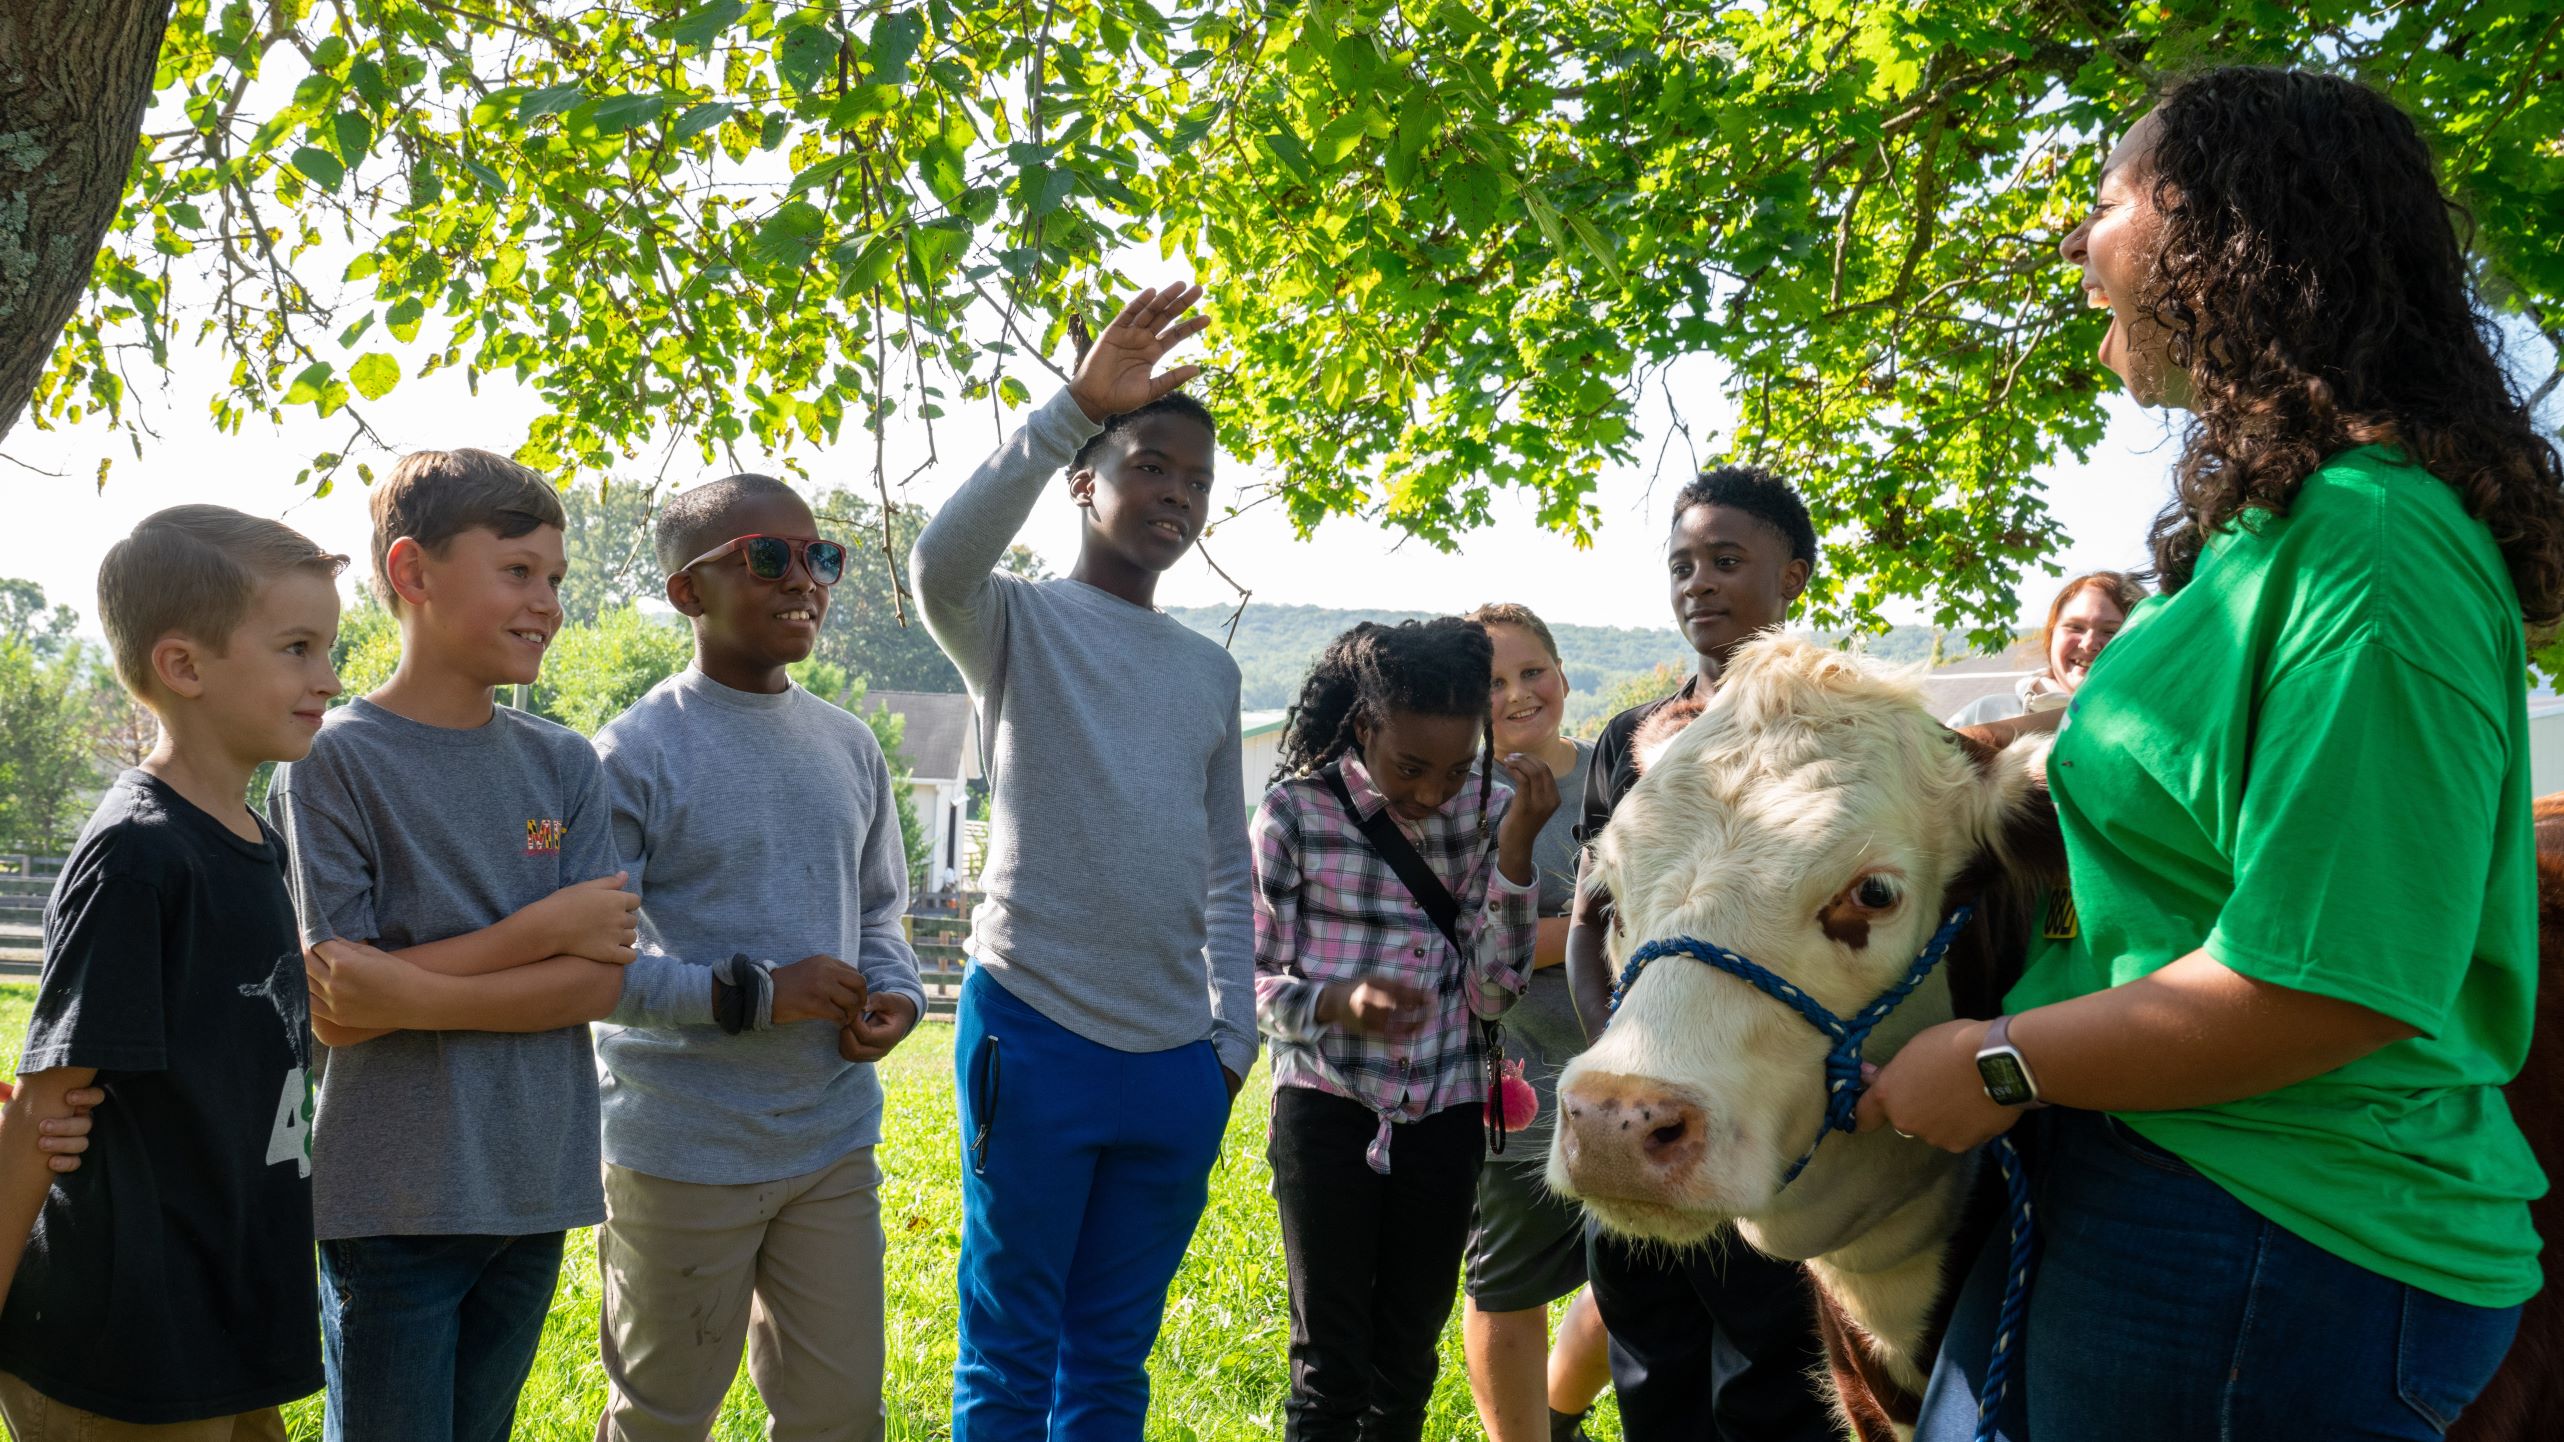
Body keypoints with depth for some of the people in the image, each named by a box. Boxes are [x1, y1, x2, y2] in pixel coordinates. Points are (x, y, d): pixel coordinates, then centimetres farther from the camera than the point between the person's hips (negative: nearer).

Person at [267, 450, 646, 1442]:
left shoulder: (564, 765, 5)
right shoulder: (334, 759, -8)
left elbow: (601, 981, -5)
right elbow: (331, 1011, -14)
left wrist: (413, 995, -18)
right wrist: (542, 931, -13)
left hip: (534, 1188, 5)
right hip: (392, 1199, -4)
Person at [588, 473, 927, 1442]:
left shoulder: (850, 747, 8)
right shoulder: (638, 754, -12)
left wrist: (895, 993, -2)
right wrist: (751, 996, -20)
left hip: (832, 1142, 5)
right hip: (682, 1154, -5)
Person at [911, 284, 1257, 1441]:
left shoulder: (1211, 671, 15)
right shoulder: (1022, 623, -1)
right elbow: (940, 564, -25)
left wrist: (1232, 1035, 12)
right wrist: (1076, 405, -28)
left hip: (1176, 1063, 5)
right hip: (1037, 1030, -5)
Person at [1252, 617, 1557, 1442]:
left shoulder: (1490, 809, -2)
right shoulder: (1298, 811, -9)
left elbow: (1493, 992, -4)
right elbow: (1255, 979, -5)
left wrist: (1514, 849, -15)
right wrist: (1340, 1002, -26)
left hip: (1442, 1117, 3)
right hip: (1327, 1110, -3)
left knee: (1407, 1360, 13)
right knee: (1330, 1367, -1)